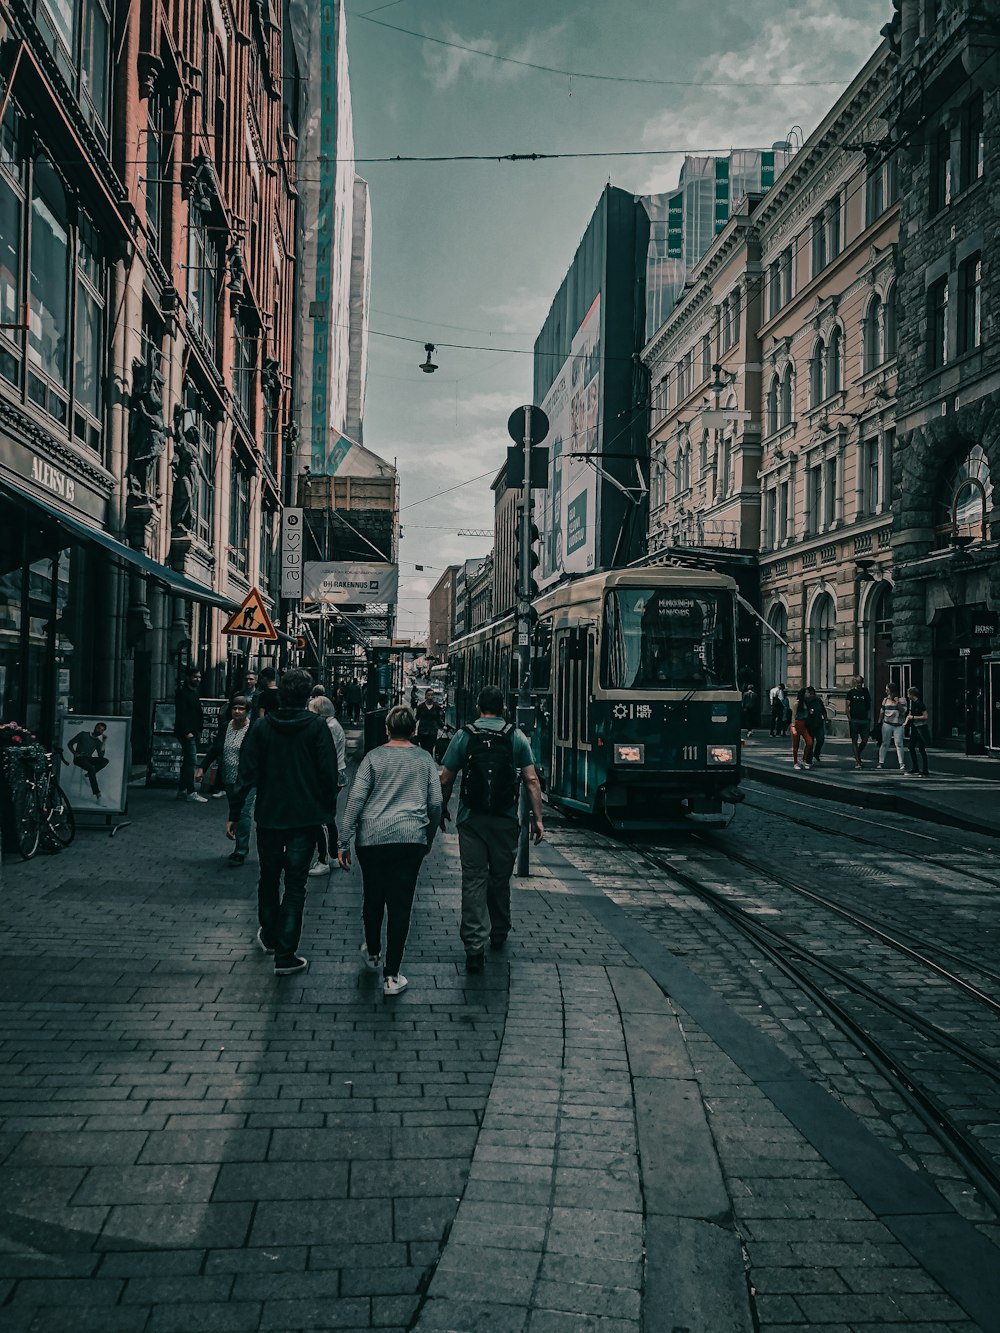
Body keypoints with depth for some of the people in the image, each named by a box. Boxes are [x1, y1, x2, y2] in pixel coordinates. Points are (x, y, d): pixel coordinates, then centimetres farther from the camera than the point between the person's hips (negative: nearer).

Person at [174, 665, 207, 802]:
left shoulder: (196, 692, 16)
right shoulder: (182, 692, -11)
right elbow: (181, 714, -18)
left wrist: (199, 729, 13)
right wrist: (187, 732, -22)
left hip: (194, 732, 9)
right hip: (186, 732, -9)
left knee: (187, 761, 12)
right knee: (191, 761, -11)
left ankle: (182, 790, 18)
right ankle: (191, 792, -11)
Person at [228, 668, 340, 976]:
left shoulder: (261, 727, -3)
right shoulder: (317, 727, -8)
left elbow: (247, 774, -4)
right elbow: (329, 773, -7)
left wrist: (234, 814, 2)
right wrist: (329, 811, 4)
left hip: (269, 816, 2)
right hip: (305, 818, -2)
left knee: (268, 878, 21)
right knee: (295, 885, 1)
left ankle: (269, 936, 38)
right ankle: (285, 955, -2)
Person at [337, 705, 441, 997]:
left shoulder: (373, 757, 4)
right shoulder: (425, 760, 8)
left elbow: (356, 799, -3)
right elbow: (435, 803, 6)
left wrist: (344, 842, -1)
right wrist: (429, 839, 20)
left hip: (372, 838, 1)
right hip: (410, 839, 0)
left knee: (373, 898, 19)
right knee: (400, 905, 1)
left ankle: (372, 952, 41)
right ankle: (391, 976, 0)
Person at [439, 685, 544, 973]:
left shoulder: (463, 736, -1)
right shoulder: (517, 738, 0)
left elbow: (446, 779, 1)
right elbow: (532, 781, -3)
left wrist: (443, 810, 16)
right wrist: (537, 818, 1)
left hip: (471, 820, -1)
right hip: (505, 820, 1)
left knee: (474, 880, -2)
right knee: (500, 878, 17)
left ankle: (475, 945, -11)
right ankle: (499, 935, 31)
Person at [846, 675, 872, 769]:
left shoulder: (865, 692, 11)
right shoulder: (851, 692, 4)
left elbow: (869, 706, 14)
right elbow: (847, 706, 2)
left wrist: (869, 718, 4)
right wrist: (849, 718, -8)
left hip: (864, 720, 2)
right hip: (854, 720, -2)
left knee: (865, 740, 0)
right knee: (855, 740, -1)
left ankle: (858, 755, 24)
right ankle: (857, 761, 0)